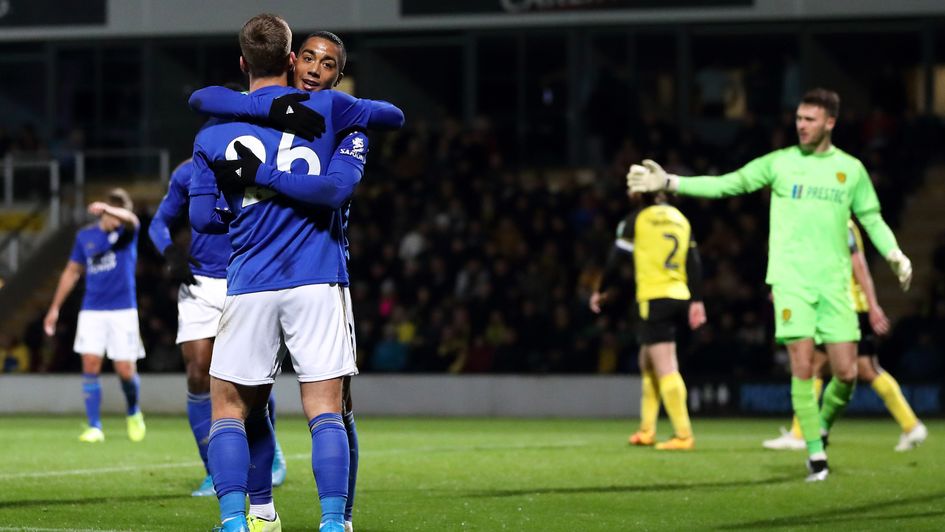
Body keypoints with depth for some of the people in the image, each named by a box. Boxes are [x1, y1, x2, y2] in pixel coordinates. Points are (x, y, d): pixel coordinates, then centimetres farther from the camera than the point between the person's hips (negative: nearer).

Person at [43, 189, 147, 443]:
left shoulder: (127, 232, -3)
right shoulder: (85, 236, 6)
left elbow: (130, 220, -29)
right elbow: (72, 272, 17)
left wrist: (108, 209, -51)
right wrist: (55, 308, 15)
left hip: (123, 311, -2)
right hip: (92, 311, 2)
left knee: (126, 370, -3)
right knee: (90, 365, -10)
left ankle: (134, 413, 26)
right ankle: (94, 427, -6)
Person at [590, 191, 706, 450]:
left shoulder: (636, 220, -3)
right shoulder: (680, 218, 14)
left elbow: (616, 260, -1)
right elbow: (693, 262, 9)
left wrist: (602, 291, 15)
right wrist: (696, 301, 9)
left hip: (654, 299, -7)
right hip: (680, 298, 7)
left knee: (665, 368, -10)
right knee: (647, 361, 21)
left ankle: (683, 435, -18)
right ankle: (647, 430, 26)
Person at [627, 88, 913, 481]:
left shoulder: (851, 169, 9)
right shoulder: (779, 163, 5)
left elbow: (871, 219, 16)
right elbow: (727, 184, 4)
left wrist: (895, 255, -1)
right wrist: (669, 183, -5)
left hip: (834, 282, 2)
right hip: (791, 279, -1)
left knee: (846, 372, -3)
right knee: (802, 366, -11)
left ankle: (822, 425, 26)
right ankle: (815, 453, -1)